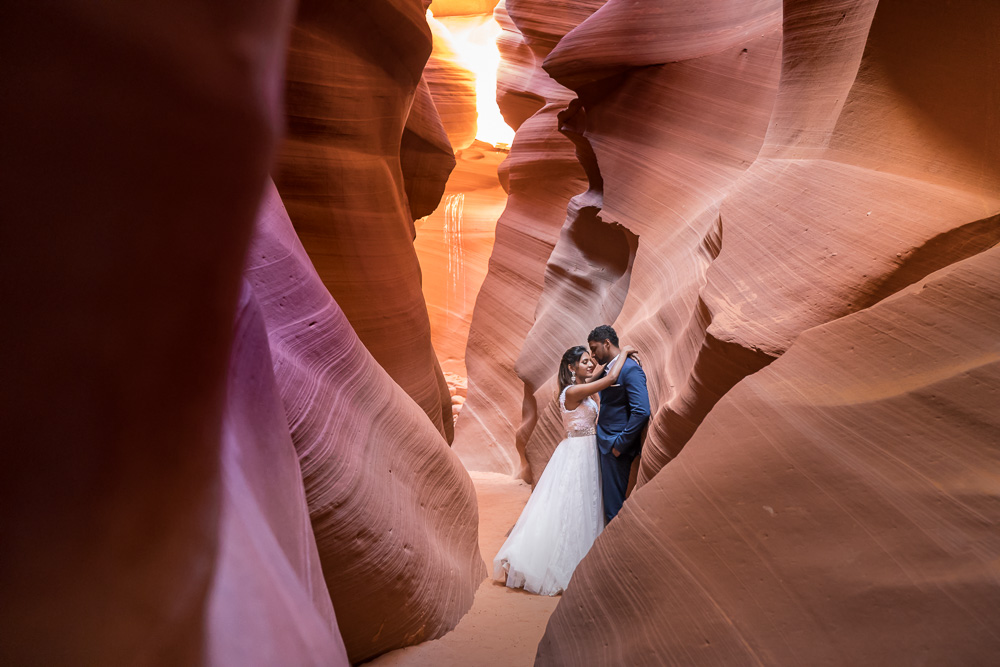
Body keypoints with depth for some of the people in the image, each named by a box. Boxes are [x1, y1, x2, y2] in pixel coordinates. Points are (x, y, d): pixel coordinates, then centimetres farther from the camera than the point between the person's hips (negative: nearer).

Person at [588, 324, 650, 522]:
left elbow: (642, 411, -22)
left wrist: (620, 444, -18)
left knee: (614, 503, -2)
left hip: (617, 447, -9)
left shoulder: (630, 369, -15)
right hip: (605, 444, 9)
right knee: (608, 497, 15)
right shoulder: (608, 369, 13)